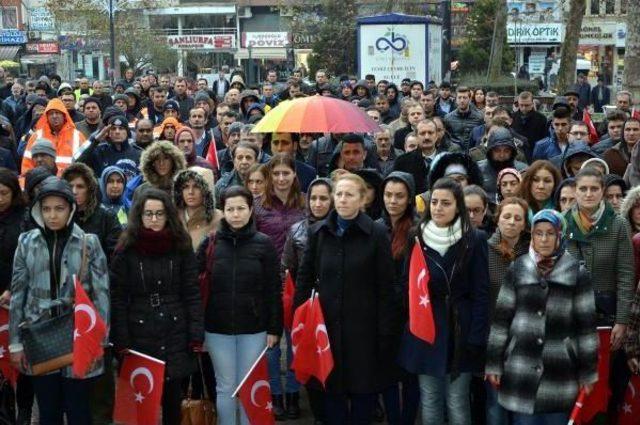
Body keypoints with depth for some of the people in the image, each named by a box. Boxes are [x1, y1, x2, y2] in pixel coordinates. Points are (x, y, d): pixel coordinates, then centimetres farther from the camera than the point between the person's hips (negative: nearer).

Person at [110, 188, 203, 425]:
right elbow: (118, 299, -3)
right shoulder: (126, 250, -2)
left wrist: (196, 336, -4)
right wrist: (121, 342, -9)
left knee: (173, 396, 9)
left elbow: (192, 295, 2)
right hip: (140, 336, -1)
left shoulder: (181, 248, 2)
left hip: (175, 335, 1)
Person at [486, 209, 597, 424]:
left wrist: (588, 370, 1)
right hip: (520, 370, 1)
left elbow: (586, 324, 2)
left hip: (560, 372, -1)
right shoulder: (517, 269, 4)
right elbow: (501, 318, 5)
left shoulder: (577, 273, 1)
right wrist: (494, 363, 2)